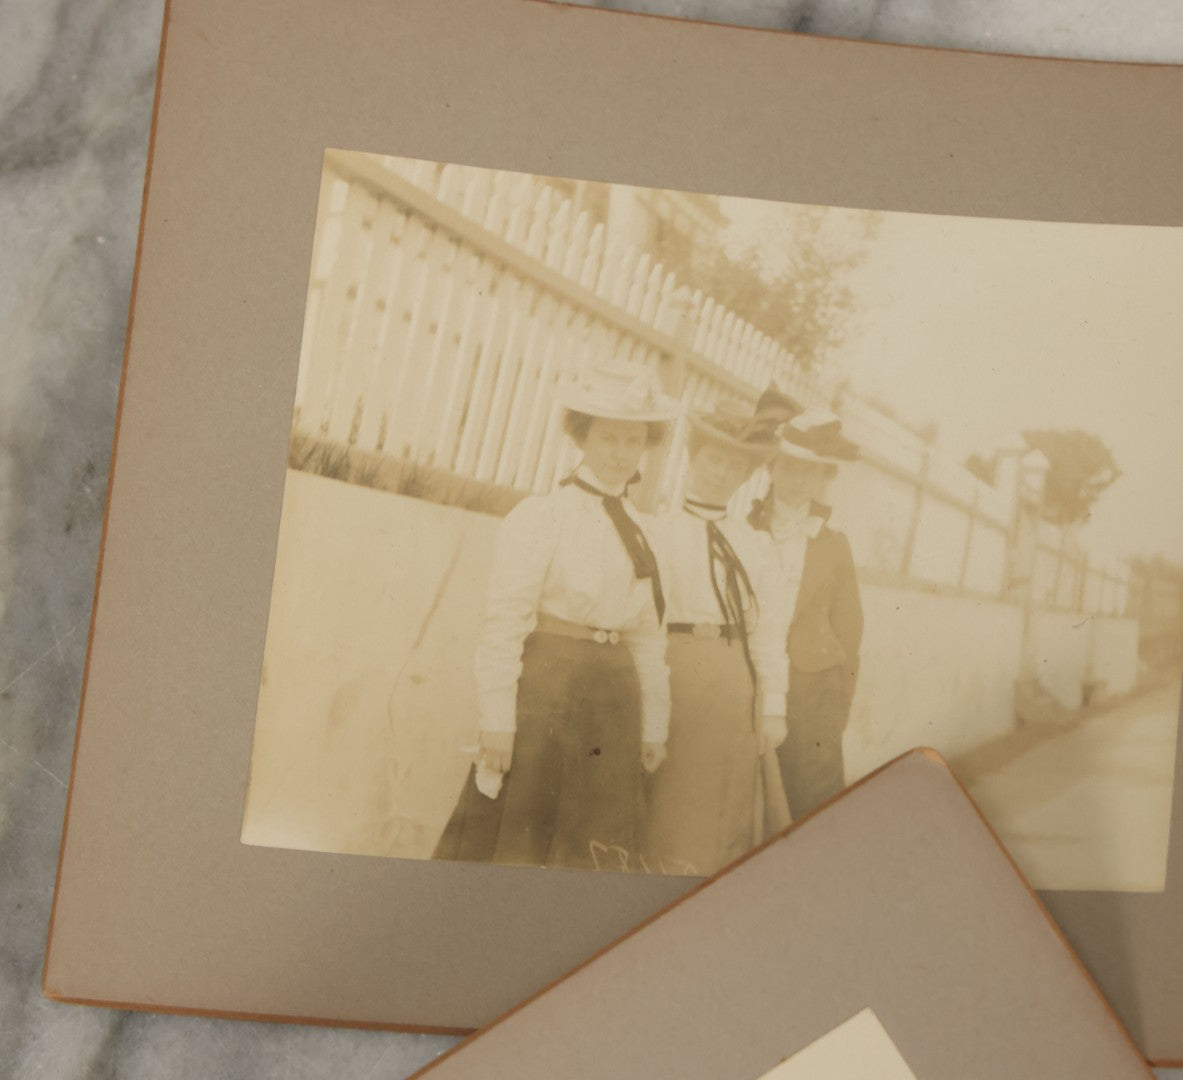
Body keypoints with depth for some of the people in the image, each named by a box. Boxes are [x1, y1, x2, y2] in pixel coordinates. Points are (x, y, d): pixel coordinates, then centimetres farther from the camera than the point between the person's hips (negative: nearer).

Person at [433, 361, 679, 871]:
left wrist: (654, 728, 12)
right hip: (544, 694, -5)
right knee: (517, 841, 1)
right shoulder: (541, 515, -5)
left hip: (613, 705, 5)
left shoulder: (642, 529, 11)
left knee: (601, 853, 9)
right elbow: (505, 621, -10)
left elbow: (649, 636, 13)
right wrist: (497, 719, -13)